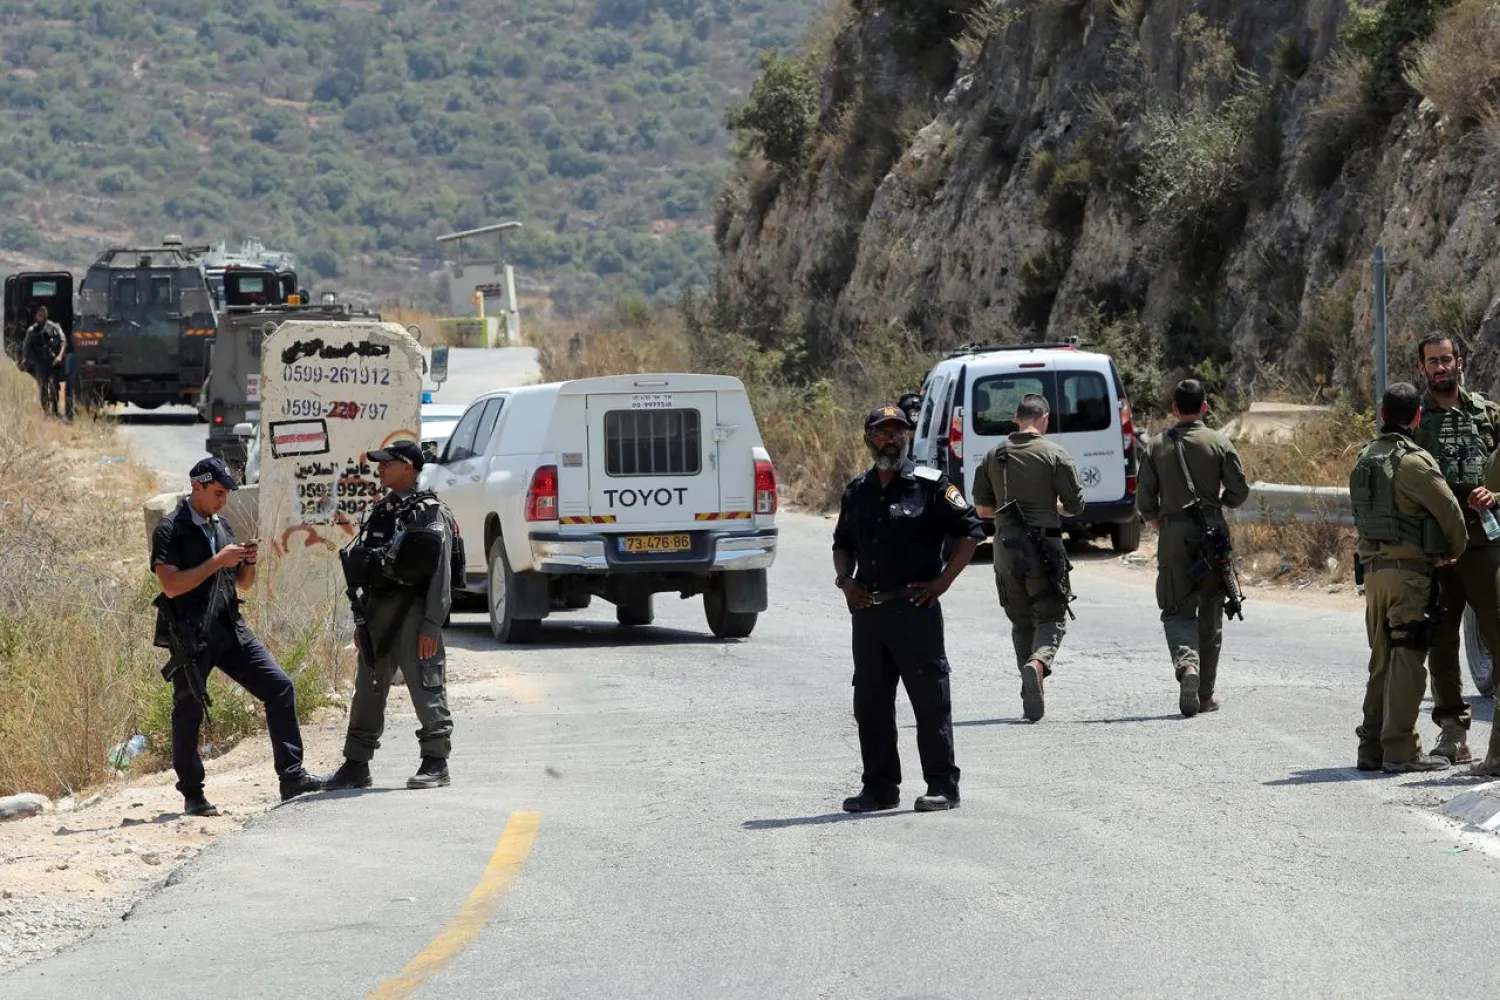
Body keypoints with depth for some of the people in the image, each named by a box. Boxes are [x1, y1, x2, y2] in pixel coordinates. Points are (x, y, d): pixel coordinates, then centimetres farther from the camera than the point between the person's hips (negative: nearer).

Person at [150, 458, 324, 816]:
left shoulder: (222, 527, 16)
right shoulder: (170, 530, -7)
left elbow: (244, 584, 22)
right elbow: (171, 585, -19)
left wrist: (248, 562, 0)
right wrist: (217, 561, -18)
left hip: (230, 629, 6)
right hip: (190, 635, -6)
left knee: (279, 686, -4)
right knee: (188, 712, -2)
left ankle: (291, 776, -3)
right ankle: (192, 796, 10)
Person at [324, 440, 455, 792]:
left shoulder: (428, 512, -8)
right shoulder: (381, 510, 16)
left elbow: (440, 573, -13)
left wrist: (431, 625, -18)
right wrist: (362, 621, 17)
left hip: (412, 612, -8)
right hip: (378, 610, 8)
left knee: (425, 686, -6)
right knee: (368, 689, 11)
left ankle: (436, 762, -1)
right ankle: (356, 765, 19)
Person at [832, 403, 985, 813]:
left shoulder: (930, 485, -3)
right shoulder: (857, 492, 13)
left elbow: (971, 531, -3)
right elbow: (842, 544, 25)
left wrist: (942, 581, -9)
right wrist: (845, 580, 7)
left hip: (916, 608, -6)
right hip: (868, 610, 6)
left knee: (931, 701, -4)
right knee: (870, 704, 9)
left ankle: (942, 786, 1)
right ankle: (880, 786, 17)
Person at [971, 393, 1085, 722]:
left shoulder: (993, 455, 6)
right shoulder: (1055, 455, -6)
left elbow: (982, 507, 10)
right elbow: (1076, 505, -5)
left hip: (1005, 547, 4)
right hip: (1044, 546, -4)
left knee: (1021, 621, 14)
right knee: (1050, 618, 2)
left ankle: (1032, 696, 11)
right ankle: (1038, 663, -29)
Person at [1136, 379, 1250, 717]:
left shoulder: (1156, 446, 0)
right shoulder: (1219, 443, -1)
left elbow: (1144, 499, -2)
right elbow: (1240, 491, -3)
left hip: (1174, 535, 0)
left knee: (1178, 610, 5)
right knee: (1210, 613, 9)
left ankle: (1186, 663, -24)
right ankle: (1206, 693, 14)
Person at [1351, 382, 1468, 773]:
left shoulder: (1365, 459, 12)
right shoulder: (1412, 461, -14)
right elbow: (1449, 509, -12)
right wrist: (1455, 549, 7)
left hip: (1373, 567, 8)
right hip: (1410, 569, -8)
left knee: (1382, 661, 14)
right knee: (1407, 660, -5)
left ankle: (1372, 748, 15)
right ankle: (1400, 751, -7)